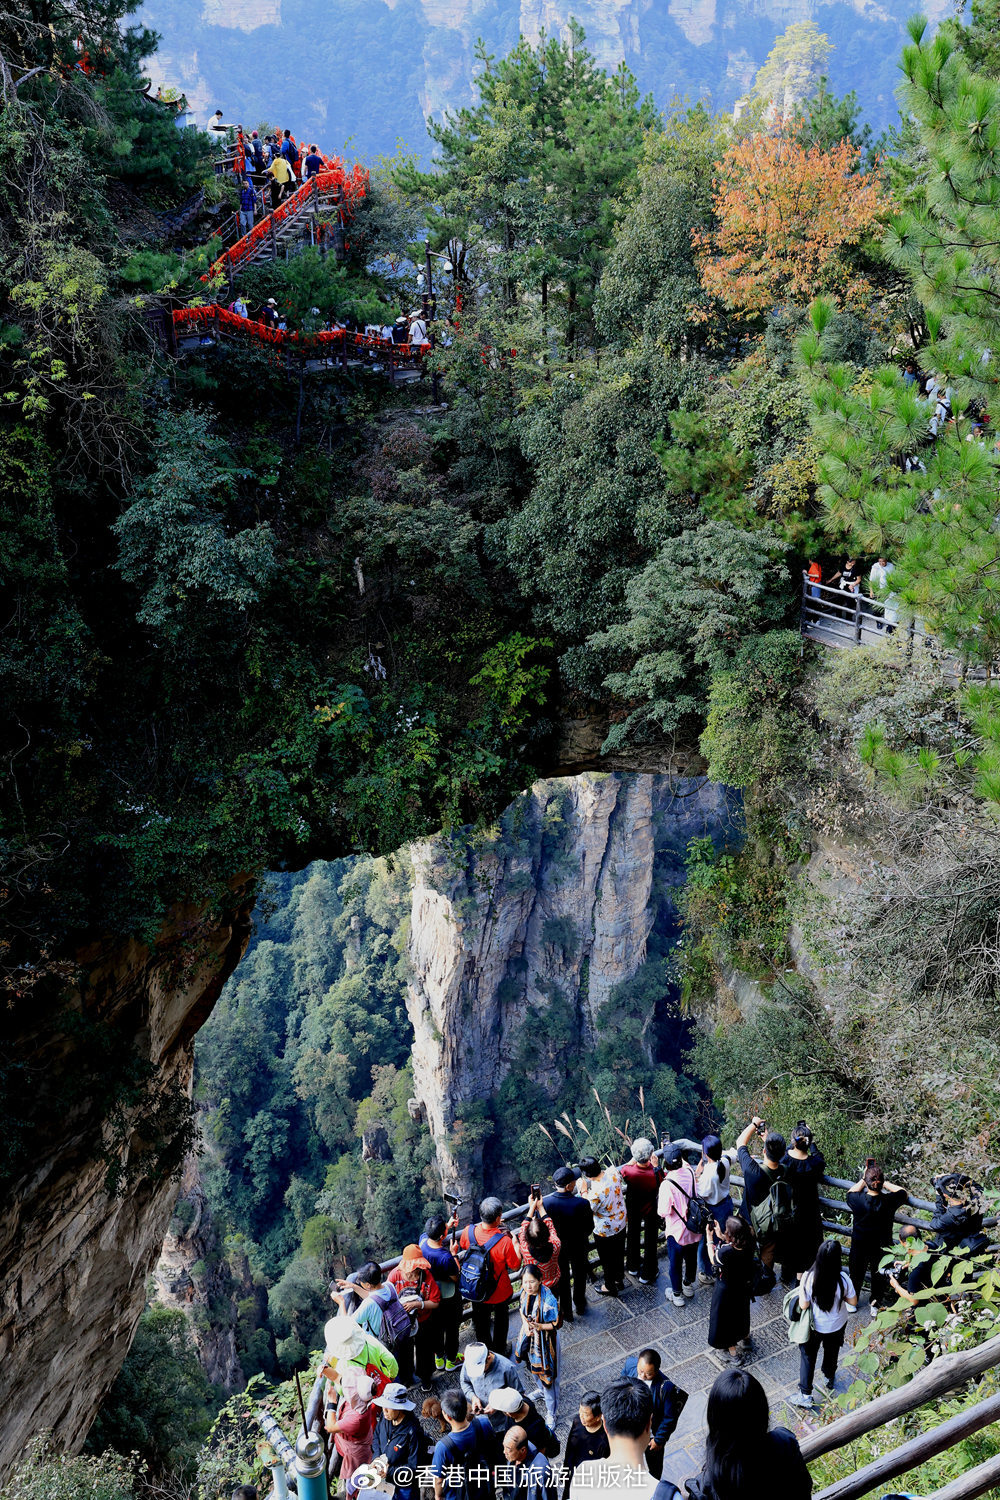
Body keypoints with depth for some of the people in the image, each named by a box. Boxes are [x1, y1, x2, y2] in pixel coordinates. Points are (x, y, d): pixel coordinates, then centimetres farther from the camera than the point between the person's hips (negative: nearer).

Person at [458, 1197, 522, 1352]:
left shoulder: (469, 1231, -25)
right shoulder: (505, 1242, -35)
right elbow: (515, 1266, -18)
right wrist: (516, 1243, -6)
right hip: (499, 1292, -3)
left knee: (481, 1319, 29)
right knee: (502, 1318, 28)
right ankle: (499, 1350, 48)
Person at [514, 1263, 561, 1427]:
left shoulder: (548, 1299, -32)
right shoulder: (525, 1292, -13)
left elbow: (555, 1325, -21)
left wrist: (538, 1326, -35)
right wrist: (525, 1324, -14)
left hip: (544, 1340, -6)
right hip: (529, 1336, 6)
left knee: (546, 1375, 8)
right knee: (534, 1368, 29)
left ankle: (551, 1413, 28)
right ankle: (543, 1392, 59)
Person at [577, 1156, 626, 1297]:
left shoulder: (595, 1191, -40)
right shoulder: (613, 1171, -22)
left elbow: (588, 1210, -21)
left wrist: (584, 1190, -15)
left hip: (605, 1231, -7)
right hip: (621, 1222, 7)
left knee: (607, 1259, 19)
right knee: (619, 1253, 29)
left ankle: (610, 1288, 40)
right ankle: (619, 1279, 51)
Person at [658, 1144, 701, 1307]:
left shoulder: (667, 1184, -30)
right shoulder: (690, 1173, -12)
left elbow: (664, 1212, -24)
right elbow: (685, 1164, 13)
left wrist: (659, 1201, -7)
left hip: (677, 1232, -5)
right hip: (694, 1230, 5)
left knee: (675, 1264, 17)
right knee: (691, 1258, 27)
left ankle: (677, 1295, 32)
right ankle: (688, 1285, 48)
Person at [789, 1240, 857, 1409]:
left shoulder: (808, 1277, -32)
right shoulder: (843, 1279, -30)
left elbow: (803, 1305, -22)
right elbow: (853, 1302, -15)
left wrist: (801, 1292, -6)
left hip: (813, 1327, -2)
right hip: (837, 1326, 2)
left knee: (808, 1356, 19)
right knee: (832, 1352, 30)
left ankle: (805, 1395, 24)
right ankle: (830, 1379, 55)